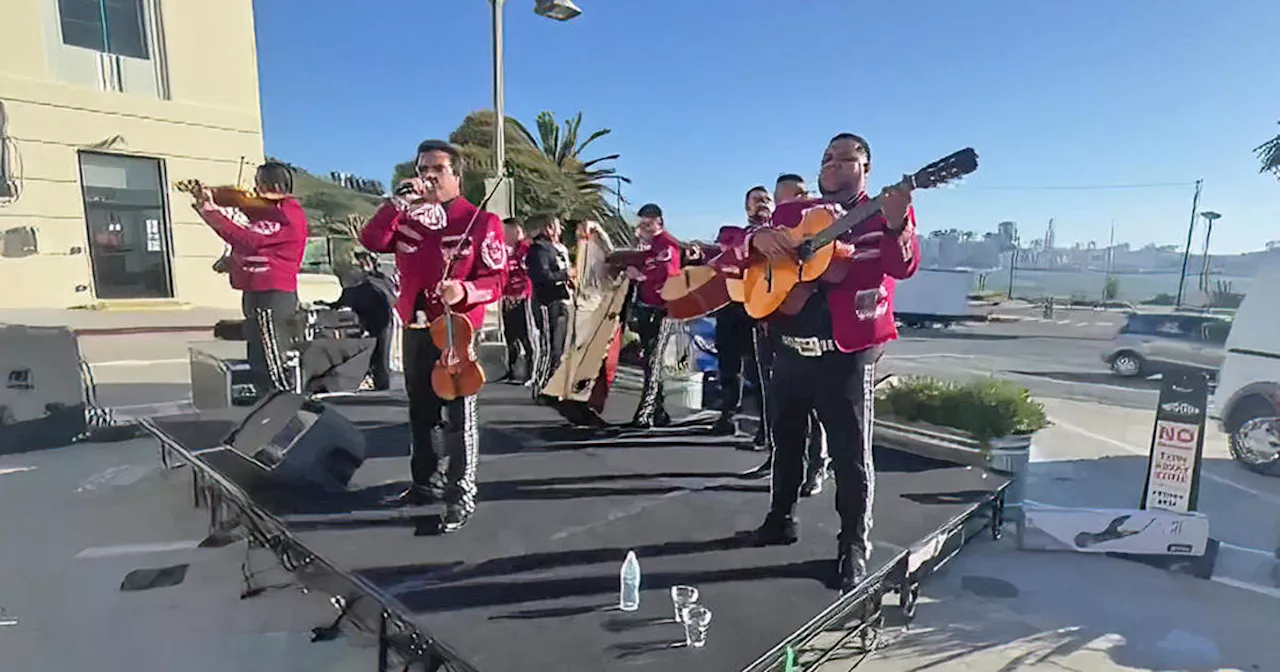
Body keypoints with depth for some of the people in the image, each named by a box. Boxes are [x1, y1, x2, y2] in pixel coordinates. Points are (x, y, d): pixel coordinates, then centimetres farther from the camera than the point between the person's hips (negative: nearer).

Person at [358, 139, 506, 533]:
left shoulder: (481, 222, -7)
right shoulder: (409, 217, 10)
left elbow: (497, 280, -10)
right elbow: (371, 241, -2)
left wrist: (464, 292, -28)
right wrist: (397, 202, -8)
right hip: (415, 330, 6)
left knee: (457, 416, -2)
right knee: (421, 412, 17)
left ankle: (462, 495, 10)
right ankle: (427, 482, 33)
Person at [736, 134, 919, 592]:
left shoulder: (884, 214, 0)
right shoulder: (791, 213, 13)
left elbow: (904, 266, -16)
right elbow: (740, 248, 12)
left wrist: (896, 224, -36)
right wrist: (758, 238, -11)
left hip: (846, 352, -5)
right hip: (789, 346, 5)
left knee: (851, 454, 2)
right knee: (785, 440, 18)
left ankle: (854, 547, 18)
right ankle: (781, 520, 36)